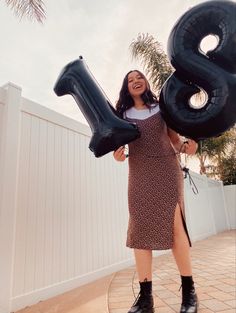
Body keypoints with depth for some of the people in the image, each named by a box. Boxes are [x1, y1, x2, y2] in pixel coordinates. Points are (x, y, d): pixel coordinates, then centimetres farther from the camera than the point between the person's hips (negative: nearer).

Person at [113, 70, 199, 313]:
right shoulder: (123, 114, 14)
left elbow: (175, 139, 12)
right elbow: (119, 142, 9)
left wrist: (185, 147, -10)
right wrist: (117, 154, -14)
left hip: (166, 168, -1)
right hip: (139, 173, 1)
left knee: (174, 225, -9)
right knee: (140, 229, -5)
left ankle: (189, 291, 7)